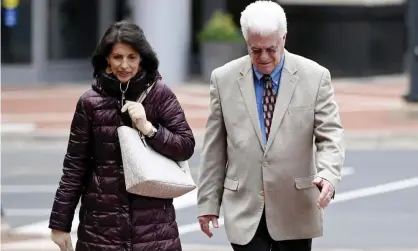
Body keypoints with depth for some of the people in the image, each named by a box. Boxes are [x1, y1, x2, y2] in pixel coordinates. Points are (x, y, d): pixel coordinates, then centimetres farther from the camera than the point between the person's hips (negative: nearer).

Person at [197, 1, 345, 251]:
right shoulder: (224, 79, 2)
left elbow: (331, 135, -4)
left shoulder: (315, 77, -2)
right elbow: (214, 148, 6)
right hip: (245, 210, 0)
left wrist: (328, 175, -24)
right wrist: (208, 202, 4)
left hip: (295, 211, 0)